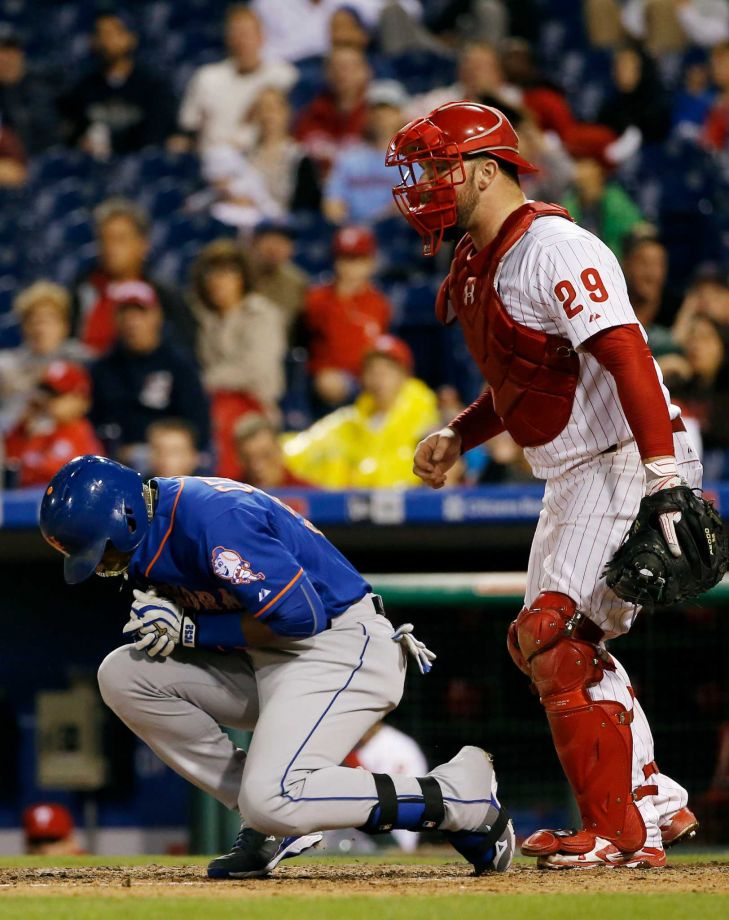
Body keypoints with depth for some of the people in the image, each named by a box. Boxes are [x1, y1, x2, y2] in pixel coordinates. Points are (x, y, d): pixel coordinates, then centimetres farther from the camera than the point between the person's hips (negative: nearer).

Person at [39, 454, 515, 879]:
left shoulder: (212, 517, -24)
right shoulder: (152, 532, 5)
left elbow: (300, 615, -26)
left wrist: (190, 628, -18)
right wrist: (162, 614, -10)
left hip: (343, 649, -10)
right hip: (268, 665, 10)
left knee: (273, 802, -27)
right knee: (124, 675, -2)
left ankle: (464, 794, -10)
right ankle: (270, 823, -1)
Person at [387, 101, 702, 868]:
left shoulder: (551, 247, -17)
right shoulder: (476, 265, 14)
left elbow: (628, 359, -26)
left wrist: (666, 482, -33)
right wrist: (457, 435, 8)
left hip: (627, 465, -11)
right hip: (572, 480, 11)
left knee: (554, 638, -17)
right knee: (546, 645, 15)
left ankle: (619, 834, -14)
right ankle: (657, 803, 21)